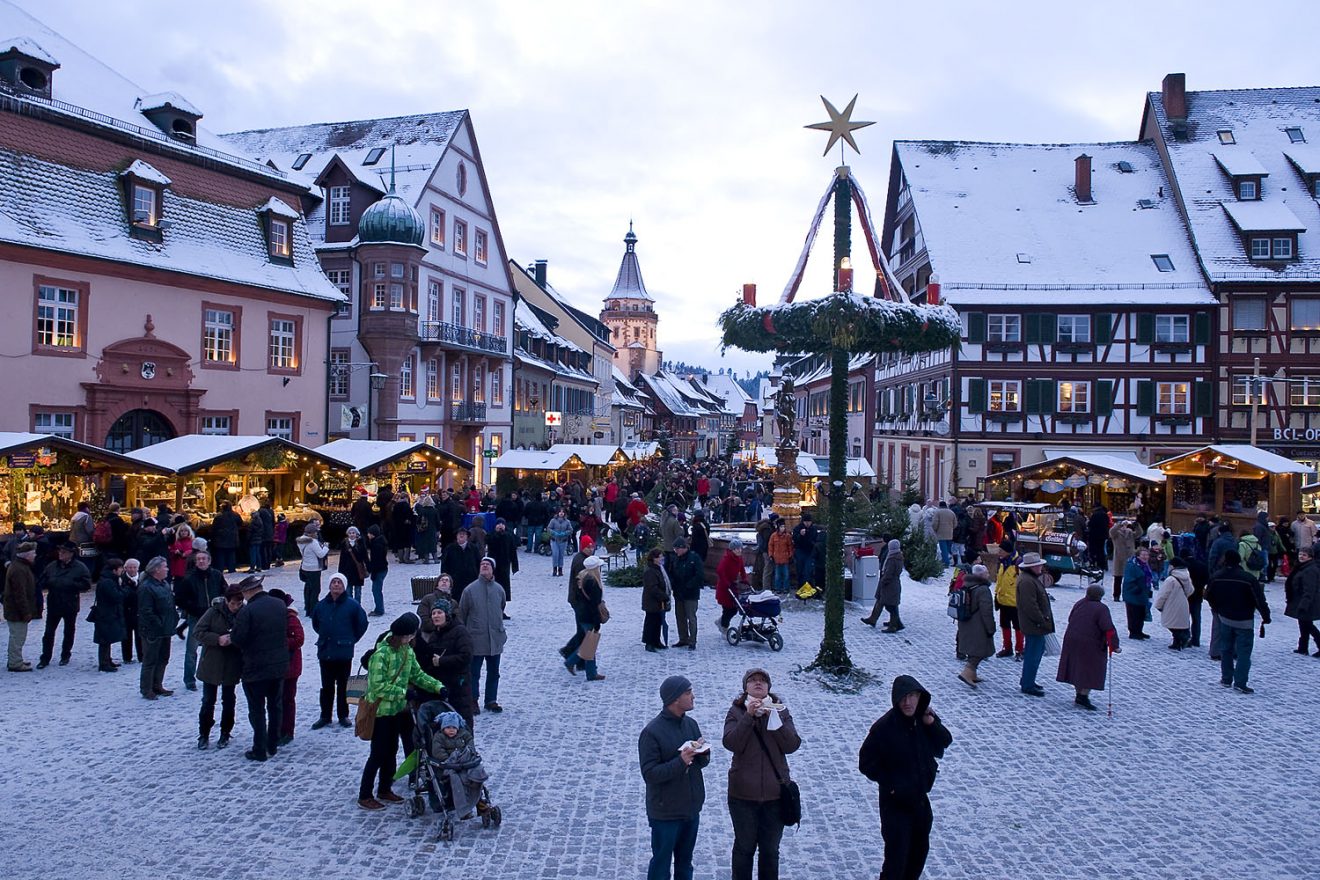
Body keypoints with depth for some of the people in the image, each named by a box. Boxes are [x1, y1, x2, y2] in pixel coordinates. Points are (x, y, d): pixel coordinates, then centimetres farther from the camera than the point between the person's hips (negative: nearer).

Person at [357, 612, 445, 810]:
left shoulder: (407, 650, 2)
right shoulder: (381, 653, -23)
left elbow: (418, 674, 9)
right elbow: (378, 686, -25)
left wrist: (438, 687, -3)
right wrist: (404, 693, -22)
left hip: (397, 710, 8)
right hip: (380, 711, -8)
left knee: (391, 751, 16)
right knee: (378, 754, 0)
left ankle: (384, 790, 31)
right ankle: (364, 796, 13)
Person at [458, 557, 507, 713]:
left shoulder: (499, 590, -1)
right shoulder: (470, 590, -9)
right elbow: (461, 614, -1)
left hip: (495, 640, 3)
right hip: (475, 640, -3)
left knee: (494, 672, 12)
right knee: (473, 672, 6)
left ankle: (491, 700, 25)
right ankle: (473, 701, 20)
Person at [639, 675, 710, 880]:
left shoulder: (691, 724, 2)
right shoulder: (652, 732, -19)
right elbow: (649, 773, -21)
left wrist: (703, 754, -12)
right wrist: (681, 762, -31)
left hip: (691, 808, 6)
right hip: (665, 812, -6)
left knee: (685, 863, 20)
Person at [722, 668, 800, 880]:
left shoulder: (780, 710, -1)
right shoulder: (736, 711, -5)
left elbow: (792, 745, -11)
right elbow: (731, 743, -19)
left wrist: (773, 717, -21)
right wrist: (748, 716, -26)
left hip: (775, 793, 2)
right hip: (743, 793, -1)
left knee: (770, 850, 15)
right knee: (744, 847, 14)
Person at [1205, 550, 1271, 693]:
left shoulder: (1216, 578, -3)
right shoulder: (1249, 578, -18)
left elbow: (1208, 596, 9)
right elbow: (1260, 600, -18)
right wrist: (1266, 616, -5)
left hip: (1225, 619, 4)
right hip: (1244, 621, -4)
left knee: (1226, 650, 16)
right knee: (1244, 652, -1)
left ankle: (1226, 679, 21)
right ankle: (1240, 683, -7)